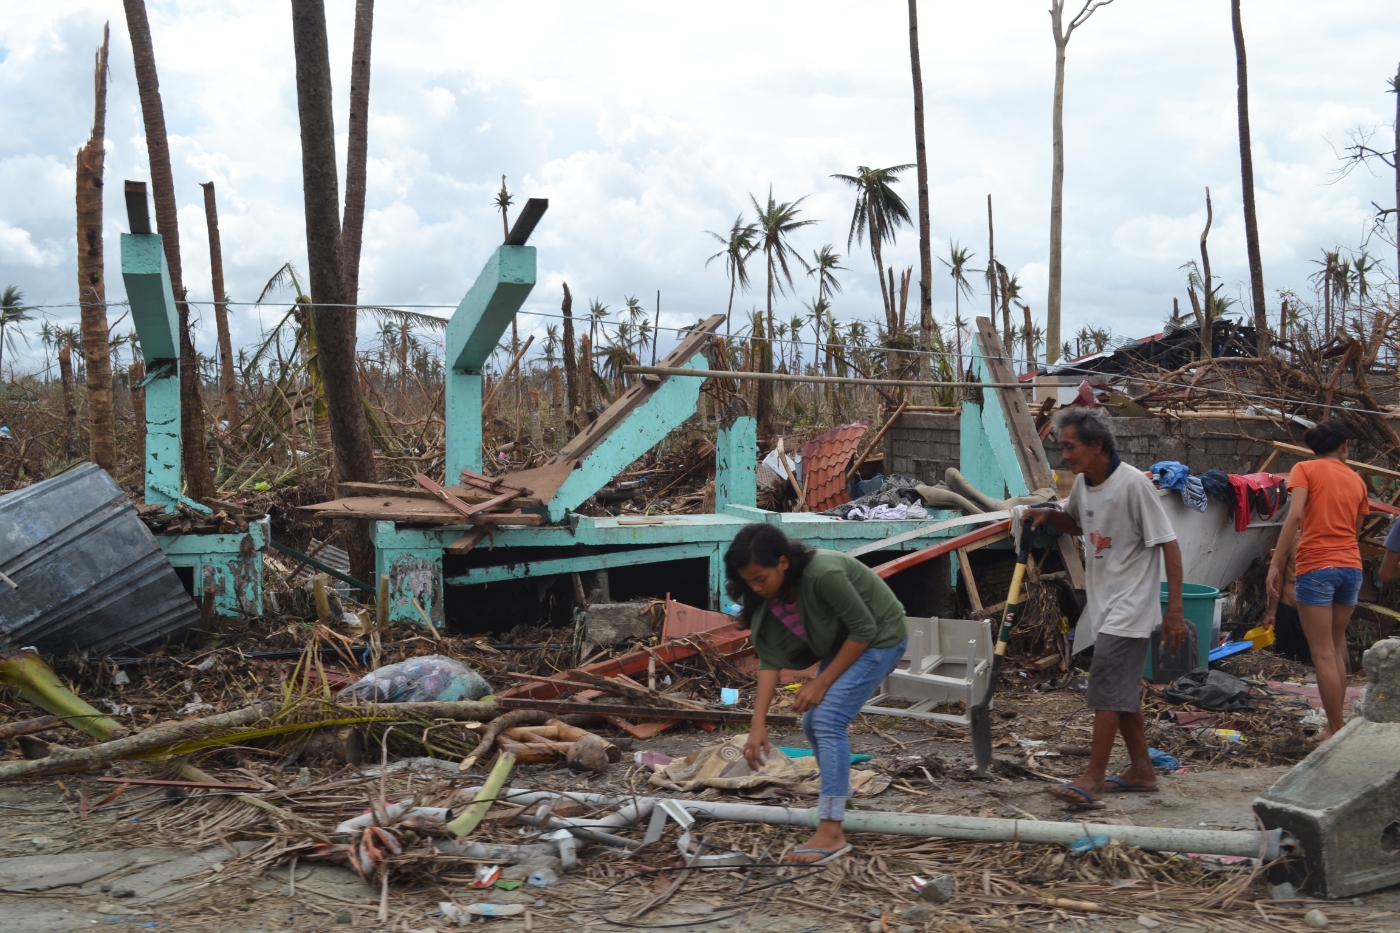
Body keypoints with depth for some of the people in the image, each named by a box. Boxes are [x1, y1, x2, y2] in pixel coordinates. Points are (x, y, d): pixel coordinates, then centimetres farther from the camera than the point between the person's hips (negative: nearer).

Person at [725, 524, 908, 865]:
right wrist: (758, 725, -18)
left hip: (879, 637, -8)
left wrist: (821, 683, -21)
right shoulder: (768, 593, -13)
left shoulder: (824, 573, -36)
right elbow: (770, 658, -12)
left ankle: (831, 834, -19)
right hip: (843, 641, 8)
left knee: (828, 719, -19)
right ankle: (837, 792, 38)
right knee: (813, 722, 11)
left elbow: (864, 629, -27)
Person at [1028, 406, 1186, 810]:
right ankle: (1141, 769, 27)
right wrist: (1049, 515, 3)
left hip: (1130, 607, -9)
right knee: (1124, 690, 15)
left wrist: (1174, 609, -20)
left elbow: (1168, 544, -17)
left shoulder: (1133, 484, -19)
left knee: (1107, 689, -10)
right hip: (1103, 604, 9)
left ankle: (1093, 779, -6)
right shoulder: (1082, 484, 5)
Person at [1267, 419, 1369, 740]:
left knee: (1323, 654, -1)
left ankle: (1337, 733, -1)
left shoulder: (1305, 469, 0)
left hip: (1317, 568, -5)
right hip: (1351, 567, 5)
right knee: (1336, 648, 17)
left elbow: (1295, 515, -14)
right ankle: (1335, 725, 21)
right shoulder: (1357, 480, 13)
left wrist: (1276, 563, -14)